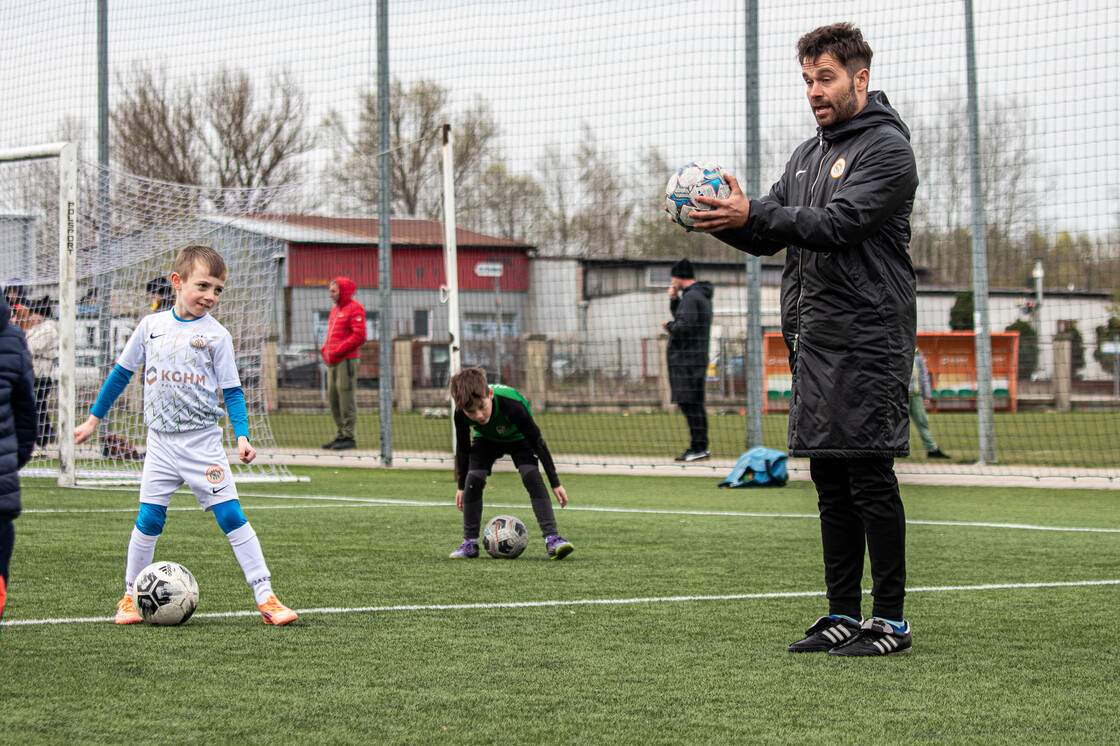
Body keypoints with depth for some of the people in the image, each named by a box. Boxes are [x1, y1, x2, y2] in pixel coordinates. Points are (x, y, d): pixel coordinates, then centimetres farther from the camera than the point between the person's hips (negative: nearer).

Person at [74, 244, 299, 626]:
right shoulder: (151, 325, 5)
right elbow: (122, 372, 15)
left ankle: (266, 598, -6)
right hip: (161, 442, 2)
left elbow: (232, 391, 0)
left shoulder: (216, 334, -2)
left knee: (232, 517, -7)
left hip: (203, 442, -2)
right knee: (148, 521, 1)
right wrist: (93, 419, 17)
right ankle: (131, 596, 18)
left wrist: (242, 436, -13)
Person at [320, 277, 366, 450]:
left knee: (346, 397, -9)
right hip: (332, 362, 9)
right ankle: (340, 435, 12)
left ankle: (349, 436, -8)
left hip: (347, 360, -9)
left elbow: (359, 335, -15)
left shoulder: (355, 308, -6)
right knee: (333, 397, 7)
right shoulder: (335, 309, 22)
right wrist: (325, 349, 8)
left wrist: (338, 351, -16)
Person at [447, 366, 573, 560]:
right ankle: (470, 543, -2)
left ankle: (552, 539, -25)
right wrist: (461, 486, -2)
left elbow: (537, 441, -30)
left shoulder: (511, 405, -43)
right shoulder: (461, 414, -33)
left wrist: (555, 484, -25)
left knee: (532, 478, -24)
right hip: (486, 439, 3)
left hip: (518, 437, -2)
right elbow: (462, 448, -11)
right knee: (473, 481, -17)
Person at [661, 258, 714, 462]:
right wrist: (674, 300, 15)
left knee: (690, 404, -10)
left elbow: (684, 327, -23)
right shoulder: (701, 296, 19)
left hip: (687, 359, -10)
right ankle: (698, 447, 16)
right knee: (694, 405, 13)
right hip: (696, 358, 10)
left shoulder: (691, 297, -14)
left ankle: (699, 447, -12)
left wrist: (669, 326, -5)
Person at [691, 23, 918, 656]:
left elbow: (839, 224, -20)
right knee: (831, 483, 9)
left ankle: (892, 621, -3)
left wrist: (752, 214, -26)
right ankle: (844, 616, 15)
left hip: (868, 339, -8)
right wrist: (724, 219, -3)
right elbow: (769, 235, 18)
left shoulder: (887, 147, -7)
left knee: (870, 478, -8)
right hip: (813, 339, 8)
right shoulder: (809, 154, 20)